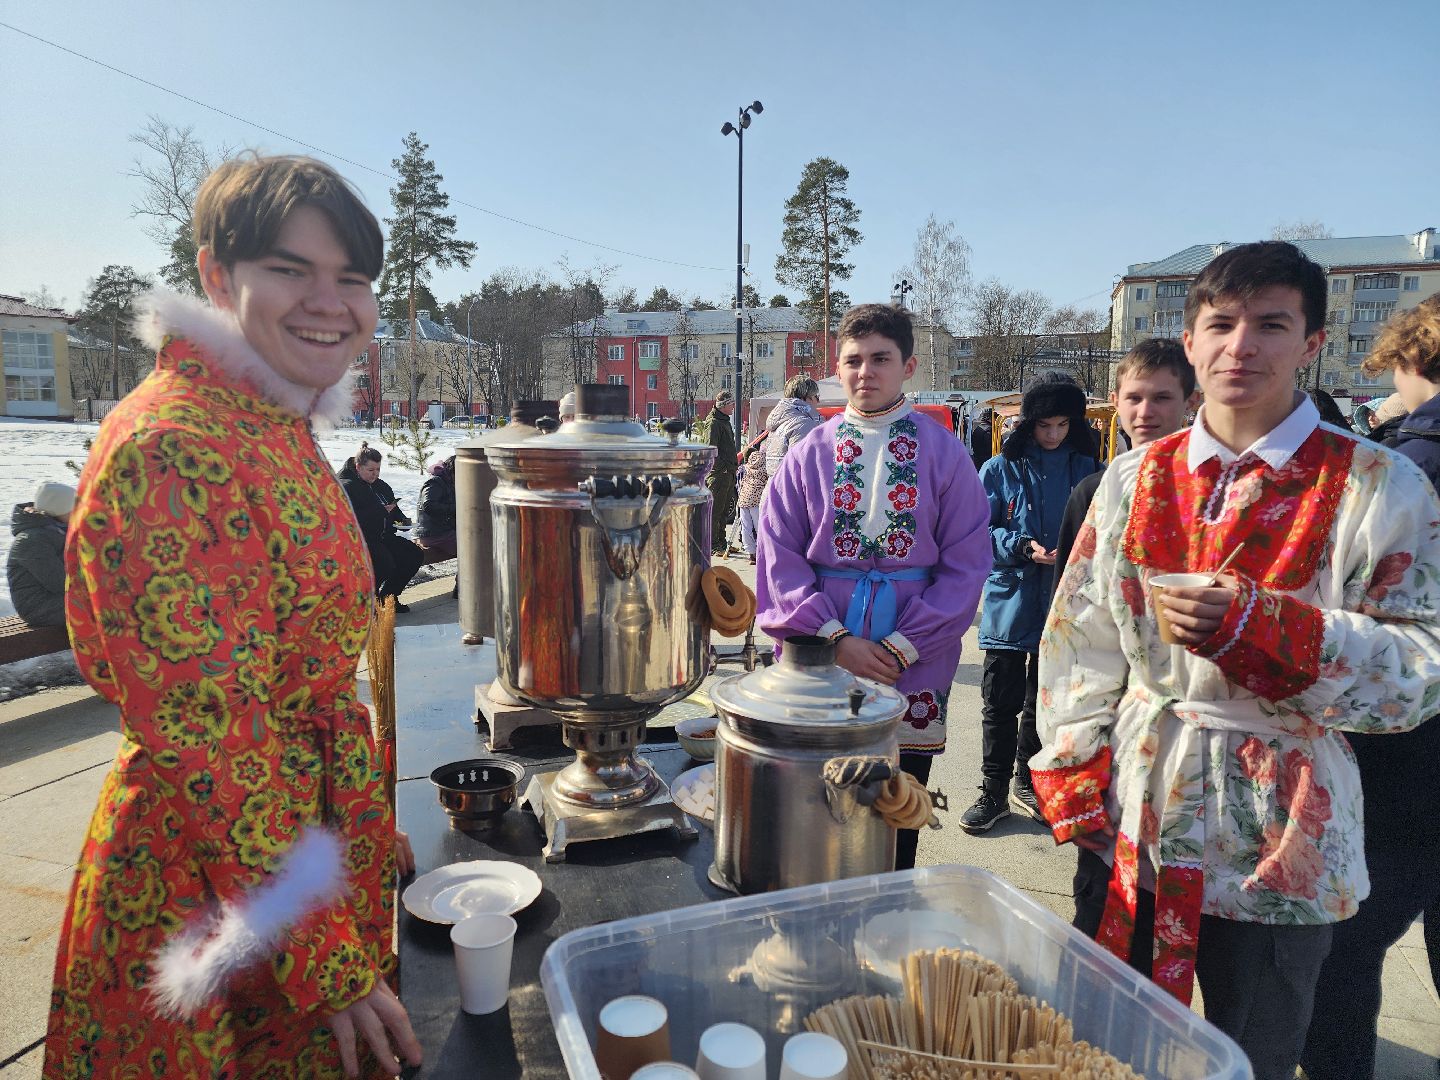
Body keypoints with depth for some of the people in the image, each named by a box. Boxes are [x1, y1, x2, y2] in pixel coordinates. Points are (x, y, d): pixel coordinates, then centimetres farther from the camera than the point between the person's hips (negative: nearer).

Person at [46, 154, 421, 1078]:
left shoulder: (287, 439, 5)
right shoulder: (170, 447, -23)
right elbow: (208, 741, -24)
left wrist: (375, 841, 13)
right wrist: (328, 963, -18)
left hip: (319, 849, 8)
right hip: (210, 891, -8)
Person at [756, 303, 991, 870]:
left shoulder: (944, 453, 1)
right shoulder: (809, 454, 4)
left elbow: (966, 565, -3)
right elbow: (780, 559, -1)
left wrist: (903, 647, -12)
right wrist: (835, 639, -12)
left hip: (912, 671, 0)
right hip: (819, 665, 1)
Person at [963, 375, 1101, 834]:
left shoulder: (1086, 470, 4)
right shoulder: (1000, 470, -1)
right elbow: (981, 534, -3)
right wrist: (1023, 546, -19)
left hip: (1063, 606, 2)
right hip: (1010, 602, -2)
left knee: (1045, 702, 15)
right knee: (1000, 704, 3)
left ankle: (1029, 781, 33)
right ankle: (993, 792, 16)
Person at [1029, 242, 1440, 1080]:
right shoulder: (1135, 480, 1)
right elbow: (1080, 640, 4)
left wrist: (1262, 629, -26)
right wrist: (1076, 788, -1)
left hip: (1279, 851, -2)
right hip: (1132, 829, 3)